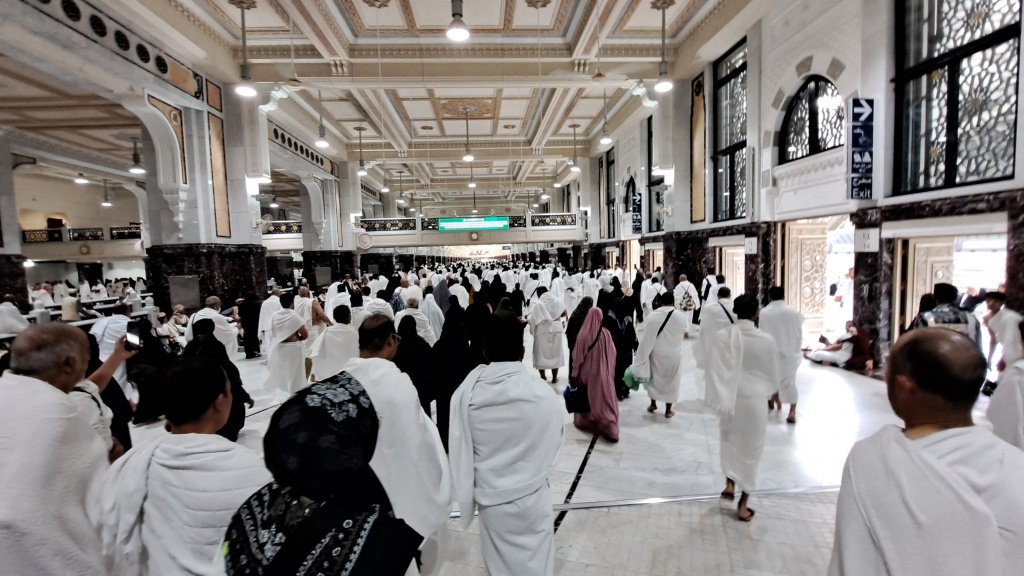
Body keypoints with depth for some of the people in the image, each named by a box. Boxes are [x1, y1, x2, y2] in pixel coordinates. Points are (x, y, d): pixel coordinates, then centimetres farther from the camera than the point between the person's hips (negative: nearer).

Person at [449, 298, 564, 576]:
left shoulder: (466, 393, -17)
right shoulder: (542, 393, -20)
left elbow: (460, 454, -7)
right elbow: (553, 446, -5)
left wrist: (467, 498, 9)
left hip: (490, 498, 1)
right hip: (532, 496, -1)